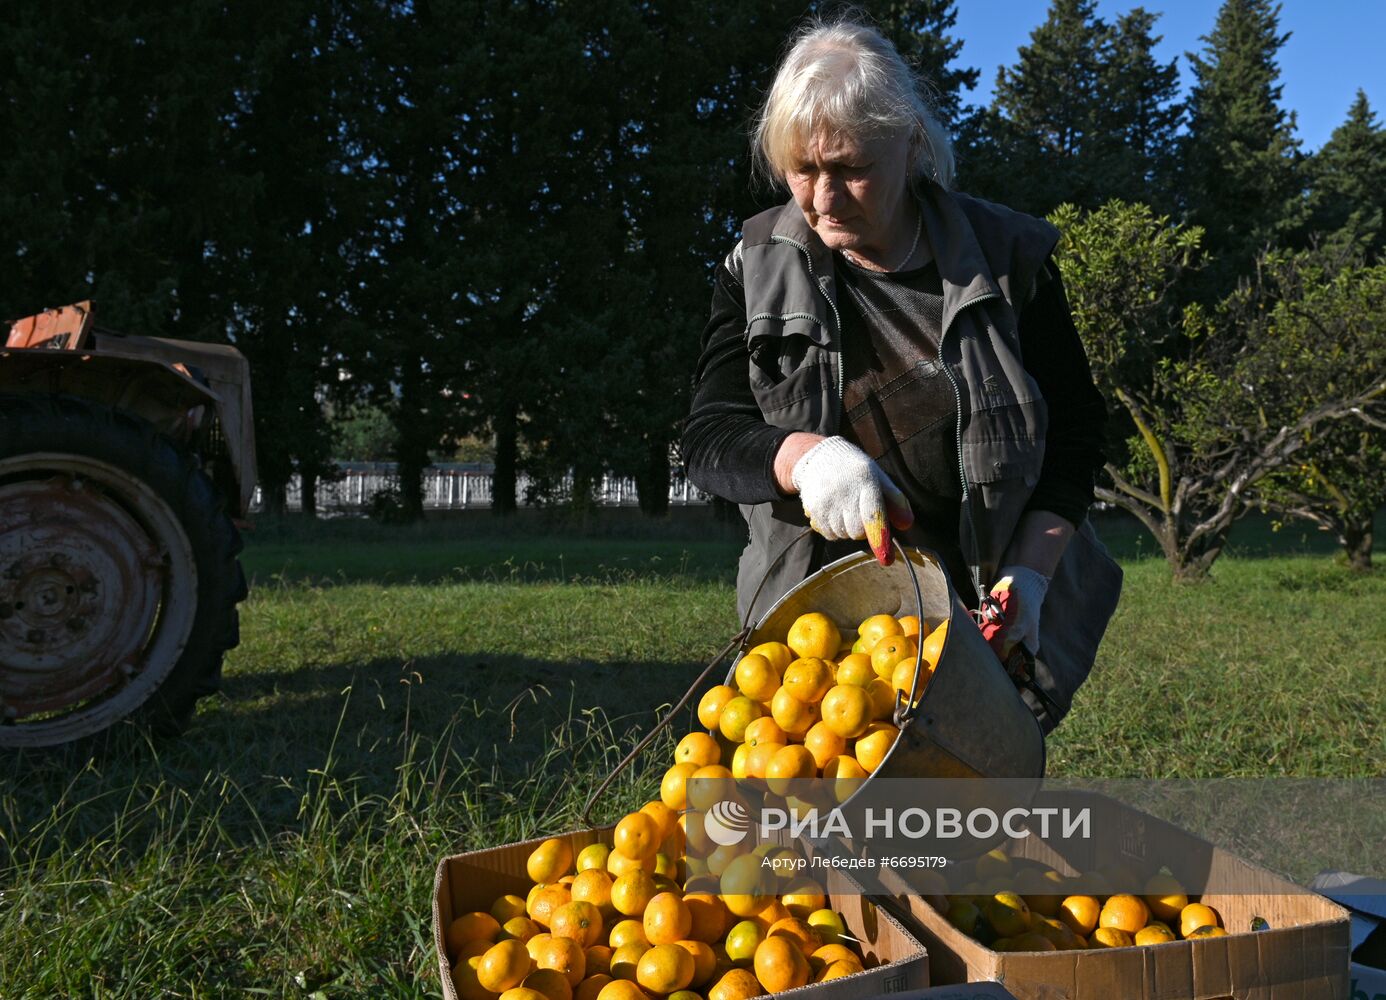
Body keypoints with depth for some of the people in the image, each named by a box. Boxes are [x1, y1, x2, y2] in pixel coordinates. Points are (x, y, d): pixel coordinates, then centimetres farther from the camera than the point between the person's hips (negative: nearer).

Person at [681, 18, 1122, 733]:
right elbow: (708, 438, -6)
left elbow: (1073, 437, 2)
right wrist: (802, 456, -27)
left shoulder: (1007, 261, -4)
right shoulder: (756, 271, 0)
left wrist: (1032, 570, -13)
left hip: (991, 622, 0)